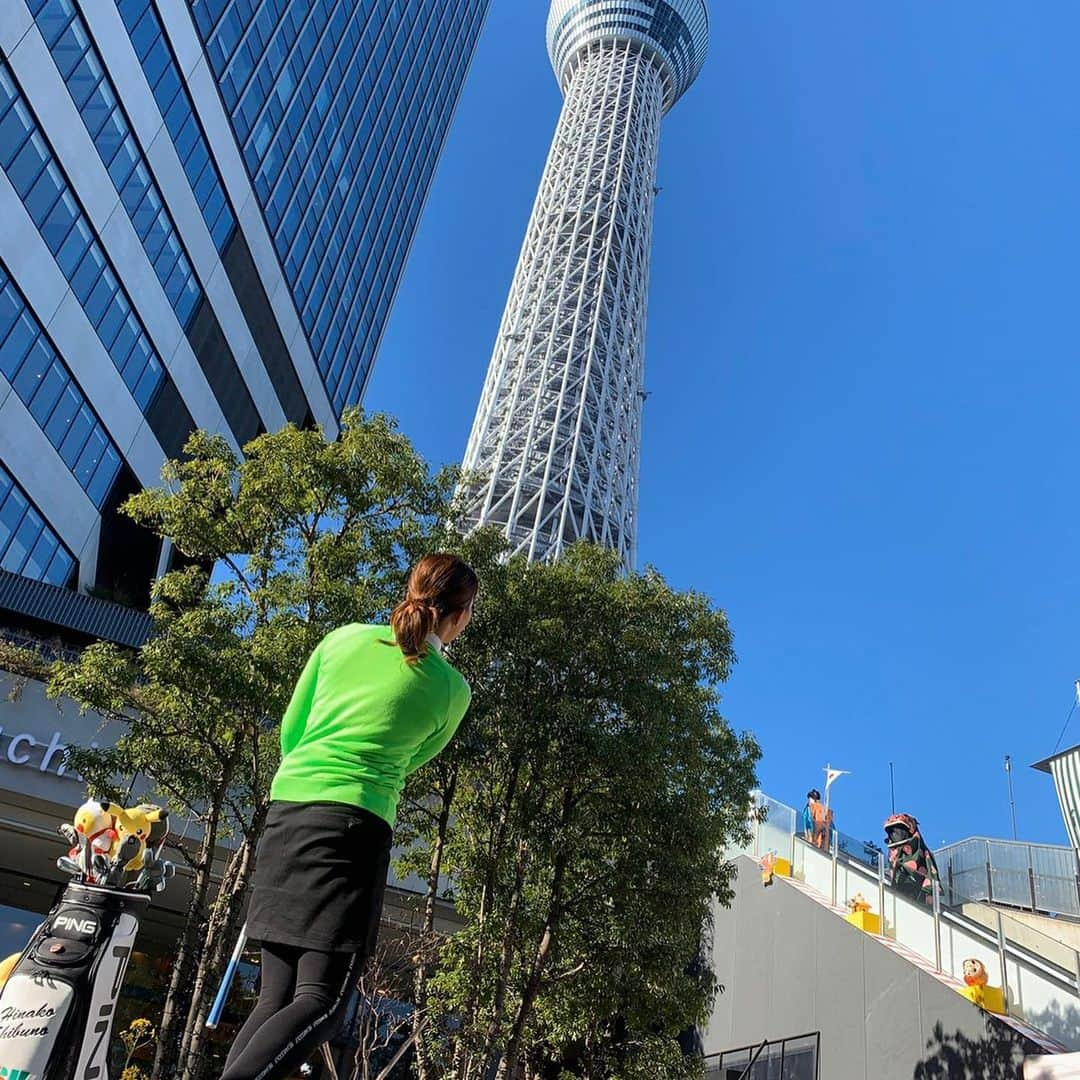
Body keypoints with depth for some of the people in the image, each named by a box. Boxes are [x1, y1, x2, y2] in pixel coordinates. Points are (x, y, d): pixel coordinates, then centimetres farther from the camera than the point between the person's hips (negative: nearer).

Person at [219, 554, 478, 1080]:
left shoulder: (344, 638, 8)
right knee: (322, 1001, -3)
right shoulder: (451, 690, 2)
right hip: (353, 823, -5)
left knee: (275, 997, 11)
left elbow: (290, 731, 15)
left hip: (285, 810, 5)